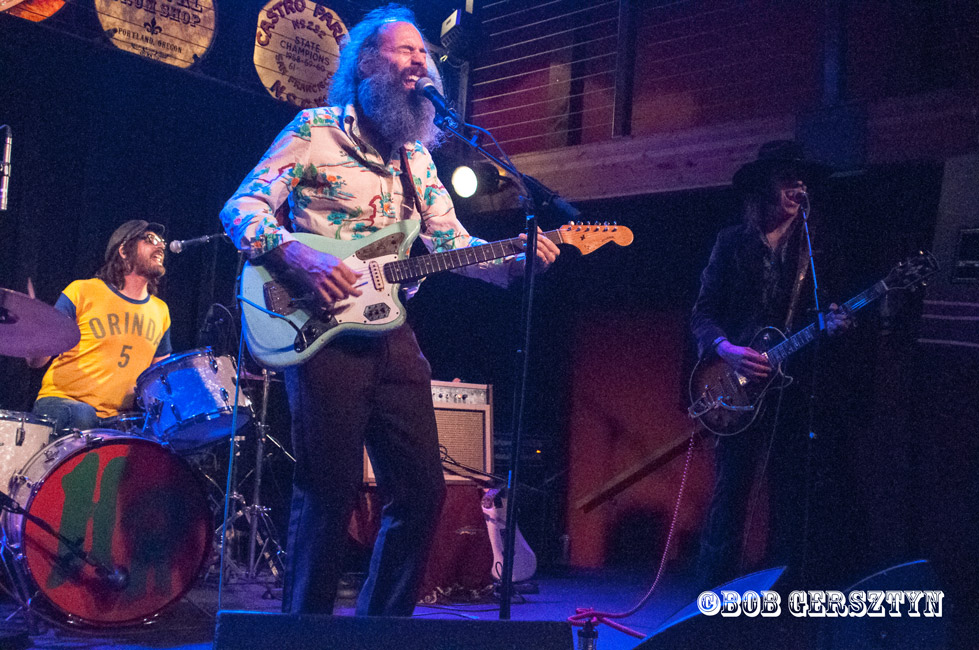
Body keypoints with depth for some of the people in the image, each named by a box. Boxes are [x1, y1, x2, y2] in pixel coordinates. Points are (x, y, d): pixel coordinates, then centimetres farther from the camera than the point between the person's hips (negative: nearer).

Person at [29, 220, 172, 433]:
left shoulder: (160, 312, 13)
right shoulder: (82, 292, -1)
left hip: (117, 417, 3)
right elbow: (37, 360, -2)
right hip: (61, 401, -3)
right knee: (81, 417, -37)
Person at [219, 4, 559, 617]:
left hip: (391, 332, 6)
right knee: (330, 493, -4)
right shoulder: (316, 128, 1)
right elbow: (242, 207, -5)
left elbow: (451, 242, 15)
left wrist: (515, 260, -3)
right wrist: (297, 254, -24)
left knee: (422, 490, 6)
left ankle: (382, 625, 23)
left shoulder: (417, 156, 19)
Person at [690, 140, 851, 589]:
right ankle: (714, 595, 1)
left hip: (793, 388, 3)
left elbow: (816, 315, 15)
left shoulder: (812, 249, 16)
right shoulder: (732, 242, 7)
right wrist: (726, 349, -15)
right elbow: (702, 314, 3)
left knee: (790, 496, 3)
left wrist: (832, 326, -8)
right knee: (731, 493, -6)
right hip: (738, 390, -3)